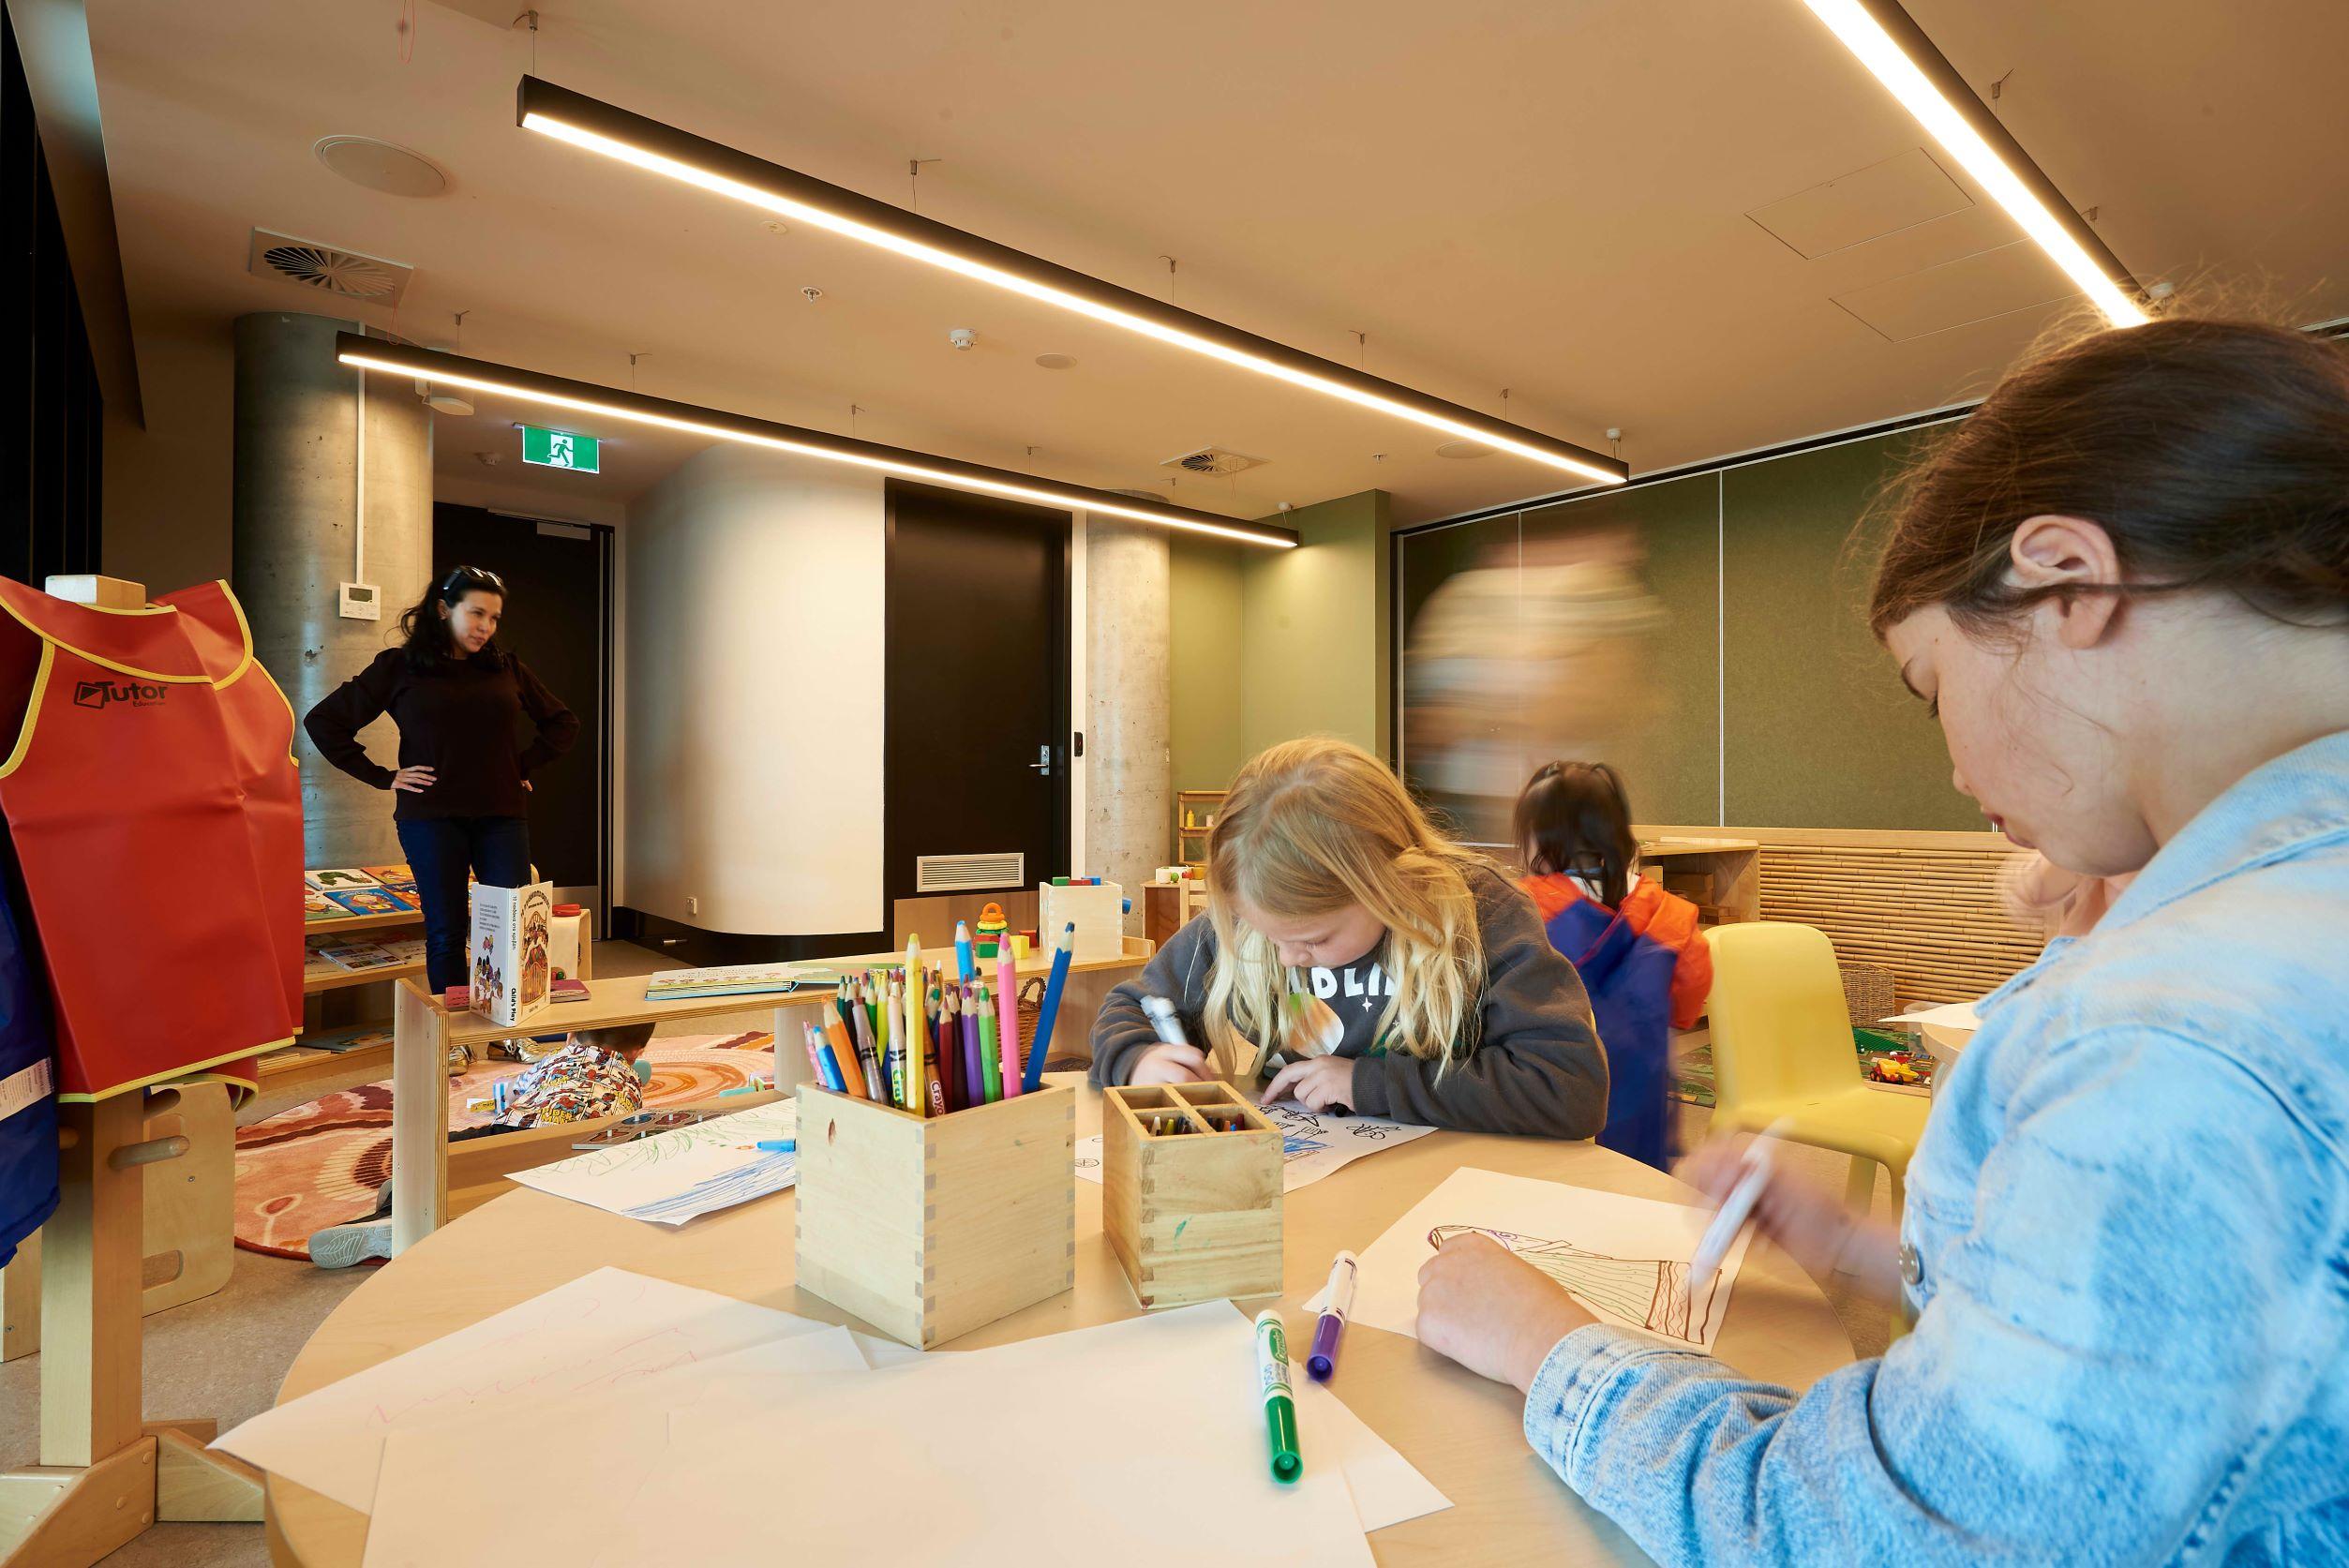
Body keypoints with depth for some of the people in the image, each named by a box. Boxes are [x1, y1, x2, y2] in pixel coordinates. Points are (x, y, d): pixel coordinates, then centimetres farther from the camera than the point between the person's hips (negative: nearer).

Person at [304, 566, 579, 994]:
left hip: (502, 815, 2)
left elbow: (563, 723, 21)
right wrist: (383, 777, 0)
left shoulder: (507, 669, 12)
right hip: (431, 817, -2)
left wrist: (525, 766, 8)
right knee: (447, 934, 2)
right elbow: (323, 722, 6)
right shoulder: (398, 666, 4)